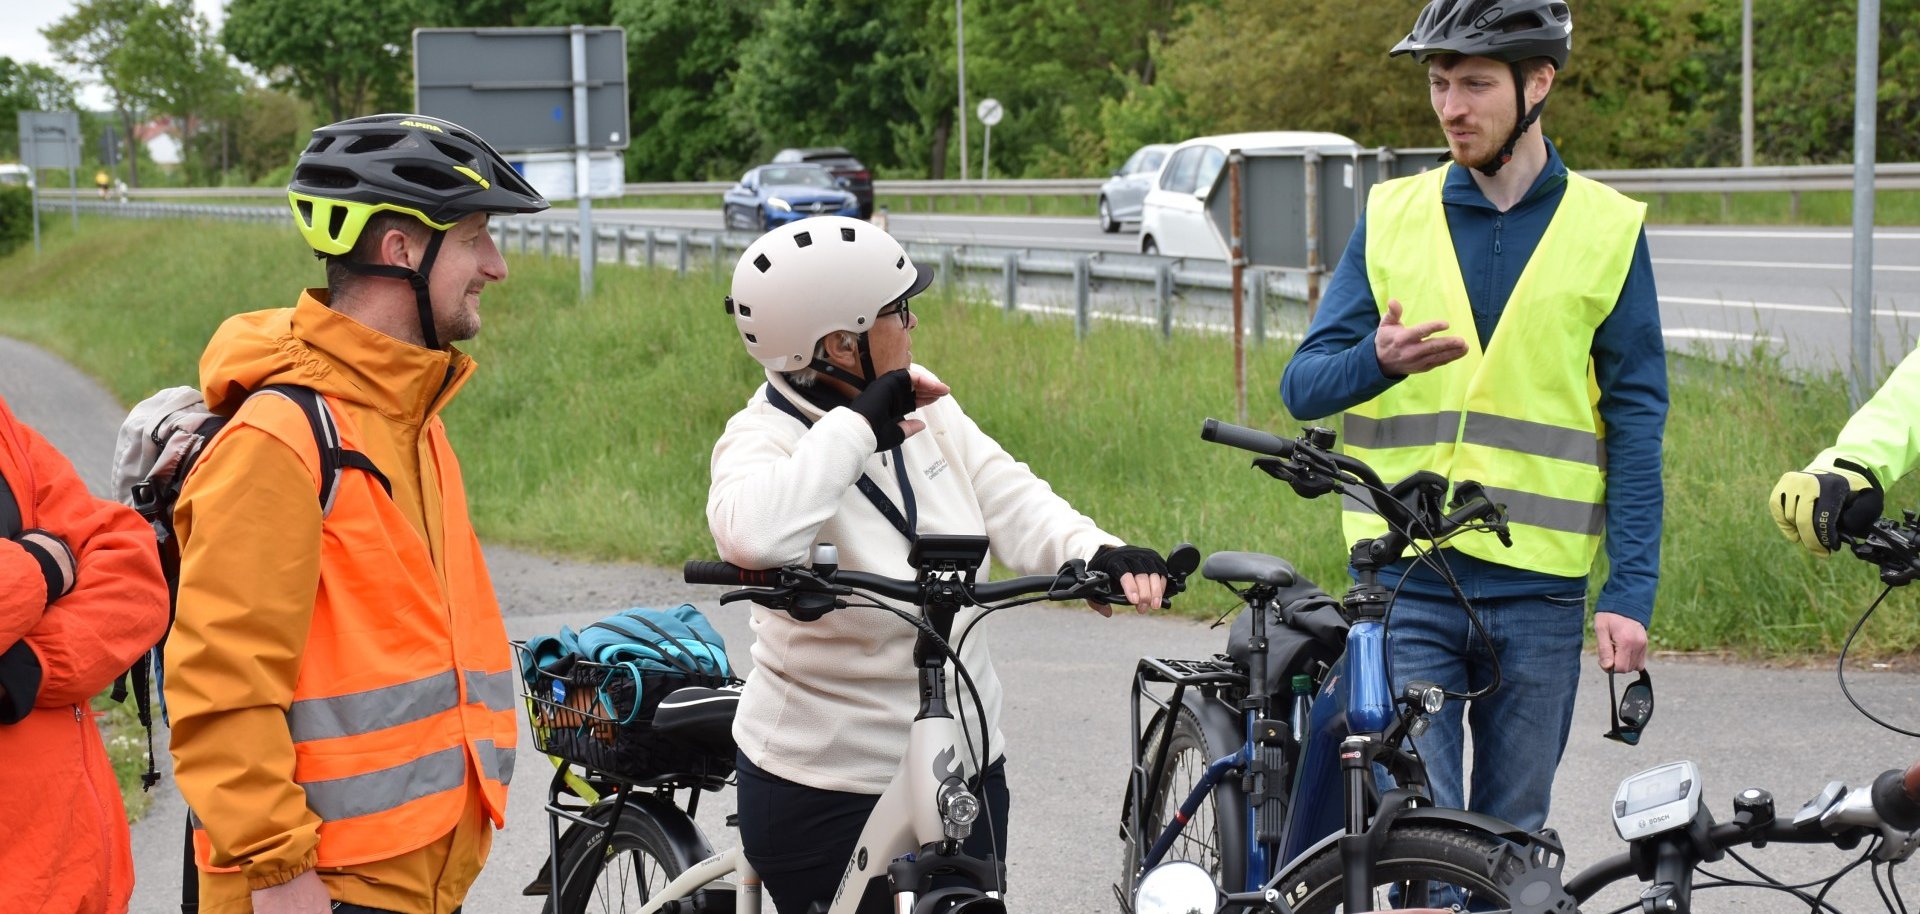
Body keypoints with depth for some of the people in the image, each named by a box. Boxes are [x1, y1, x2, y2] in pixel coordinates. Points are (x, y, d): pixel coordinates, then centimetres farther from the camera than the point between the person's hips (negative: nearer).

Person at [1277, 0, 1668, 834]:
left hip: (1539, 586, 0)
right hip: (1403, 581, 0)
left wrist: (1630, 591, -5)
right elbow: (1303, 385, 4)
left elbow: (1634, 420, 3)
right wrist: (1378, 360, -19)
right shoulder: (1391, 216, 7)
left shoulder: (1607, 231, 4)